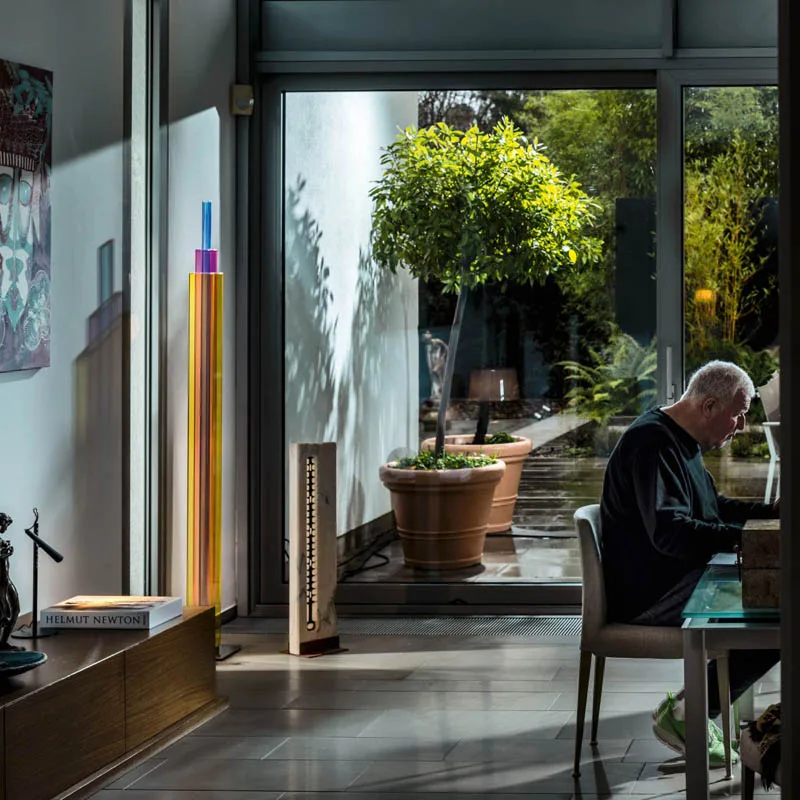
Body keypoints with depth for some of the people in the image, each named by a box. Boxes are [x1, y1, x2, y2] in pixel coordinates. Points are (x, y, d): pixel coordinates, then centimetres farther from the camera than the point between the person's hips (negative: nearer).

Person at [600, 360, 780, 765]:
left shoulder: (680, 441, 17)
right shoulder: (652, 443, -19)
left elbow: (713, 508, 29)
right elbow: (670, 532, -28)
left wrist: (771, 511, 14)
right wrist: (749, 535, -27)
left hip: (674, 582, 11)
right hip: (647, 596, -11)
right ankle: (684, 715, -11)